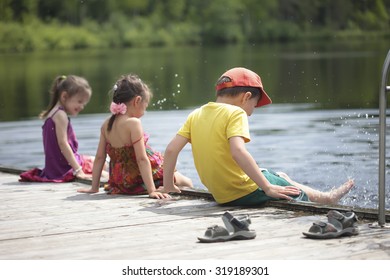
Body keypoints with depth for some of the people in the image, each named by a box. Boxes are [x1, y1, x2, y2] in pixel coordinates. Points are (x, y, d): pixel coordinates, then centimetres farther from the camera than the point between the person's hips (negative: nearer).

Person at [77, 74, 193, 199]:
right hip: (138, 181, -8)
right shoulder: (133, 123, -21)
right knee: (187, 182, 11)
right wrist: (152, 191, -24)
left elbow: (99, 158, 3)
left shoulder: (106, 124, 0)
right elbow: (142, 159, -24)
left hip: (119, 182, 8)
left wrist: (94, 187, 10)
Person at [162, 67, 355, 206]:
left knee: (280, 176, 29)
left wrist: (168, 185, 12)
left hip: (221, 196, 8)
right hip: (247, 193, -8)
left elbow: (171, 149, 0)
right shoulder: (235, 113, -15)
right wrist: (267, 188, -27)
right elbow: (238, 152, -30)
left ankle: (325, 197, 43)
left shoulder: (196, 115, 5)